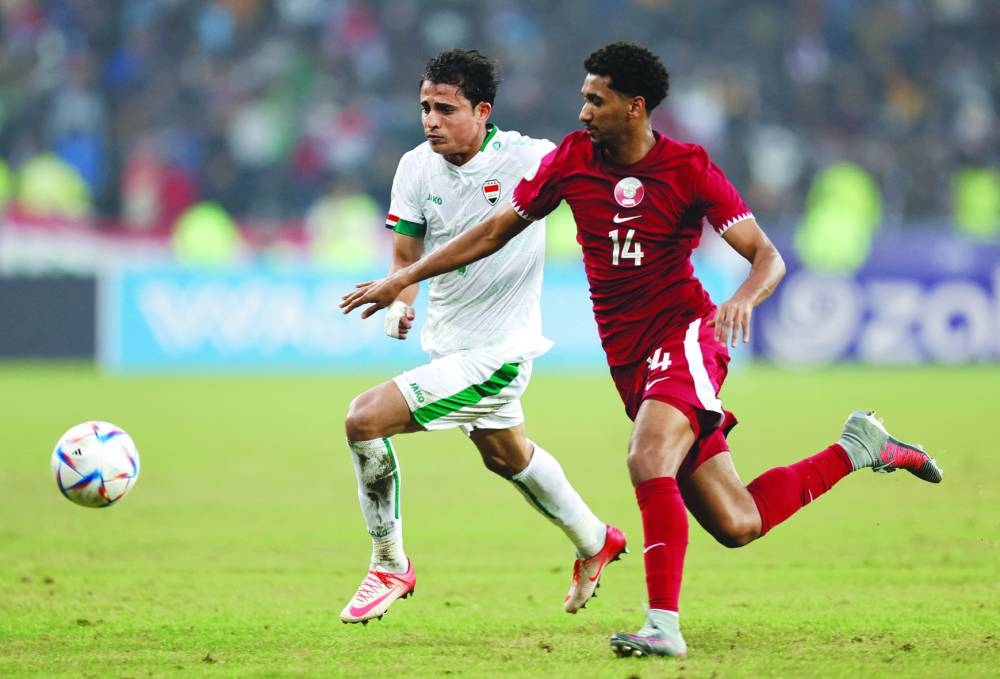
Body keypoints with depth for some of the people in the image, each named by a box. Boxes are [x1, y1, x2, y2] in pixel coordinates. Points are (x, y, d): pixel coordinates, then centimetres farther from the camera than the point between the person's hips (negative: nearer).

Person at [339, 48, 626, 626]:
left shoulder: (527, 159, -21)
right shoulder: (417, 168, -5)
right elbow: (406, 255, 3)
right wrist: (400, 301, -17)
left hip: (496, 353, -8)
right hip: (445, 341, 8)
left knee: (365, 420, -19)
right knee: (505, 455, 30)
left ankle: (390, 567, -1)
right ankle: (595, 542, 55)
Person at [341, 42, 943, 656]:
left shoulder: (689, 169, -9)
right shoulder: (572, 159, 4)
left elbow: (768, 257, -11)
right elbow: (499, 230, 14)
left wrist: (744, 299, -33)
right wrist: (404, 279, 12)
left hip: (684, 336, -5)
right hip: (628, 359, 5)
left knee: (648, 462, -32)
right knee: (737, 525, 3)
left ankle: (664, 625, -28)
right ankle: (857, 447, 25)